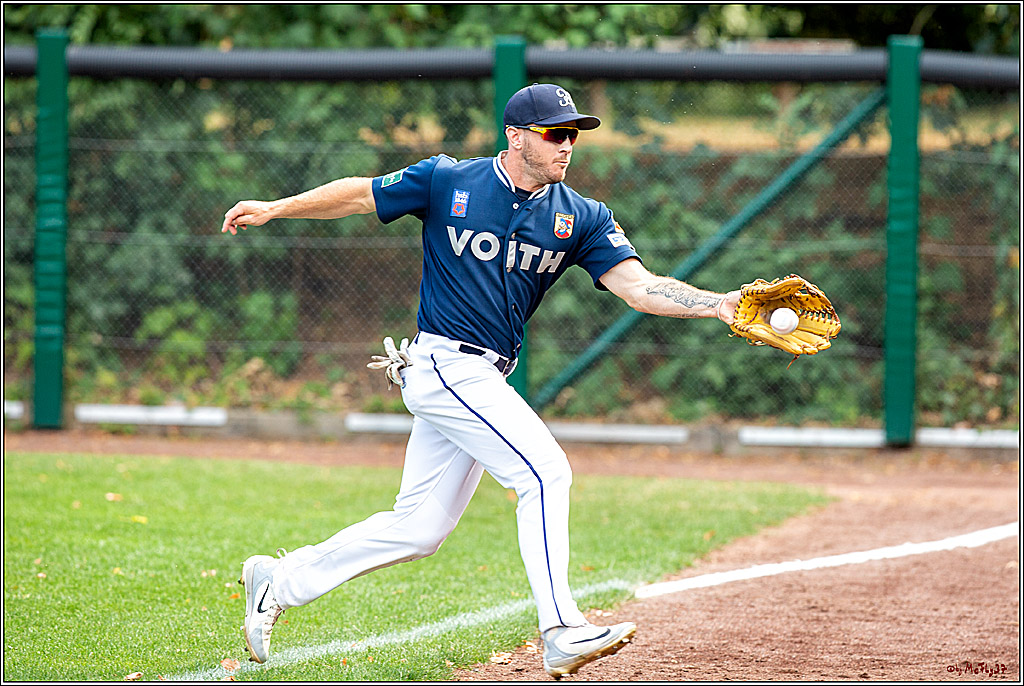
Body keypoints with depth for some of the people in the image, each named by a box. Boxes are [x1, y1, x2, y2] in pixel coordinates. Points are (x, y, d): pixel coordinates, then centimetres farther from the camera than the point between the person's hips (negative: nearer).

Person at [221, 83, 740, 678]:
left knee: (420, 529, 10)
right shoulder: (447, 182, -4)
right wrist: (275, 208, -2)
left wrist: (718, 305, -22)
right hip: (444, 362, -6)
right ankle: (561, 632, -21)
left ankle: (282, 581, 26)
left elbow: (638, 285, -7)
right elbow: (362, 195, 6)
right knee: (545, 470, -19)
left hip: (483, 381, 6)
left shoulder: (582, 218, 4)